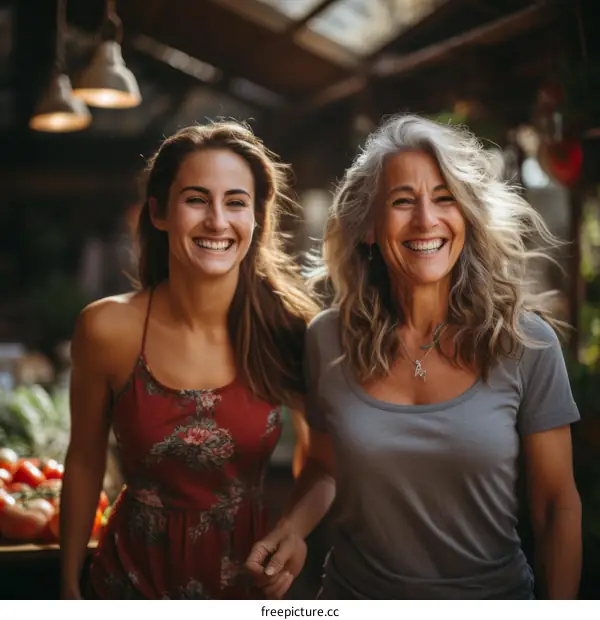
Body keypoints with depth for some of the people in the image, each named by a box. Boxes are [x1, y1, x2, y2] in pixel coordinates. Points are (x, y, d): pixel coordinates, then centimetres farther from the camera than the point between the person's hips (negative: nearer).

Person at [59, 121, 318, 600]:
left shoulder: (285, 327, -15)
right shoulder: (108, 328, -16)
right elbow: (85, 462, -3)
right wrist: (70, 586, 4)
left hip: (250, 577, 1)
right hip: (133, 578, 0)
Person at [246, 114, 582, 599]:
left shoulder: (527, 342, -15)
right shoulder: (328, 339, -10)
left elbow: (558, 506, -7)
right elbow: (324, 468, 4)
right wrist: (292, 529, -13)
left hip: (492, 596, -1)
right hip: (354, 592, 1)